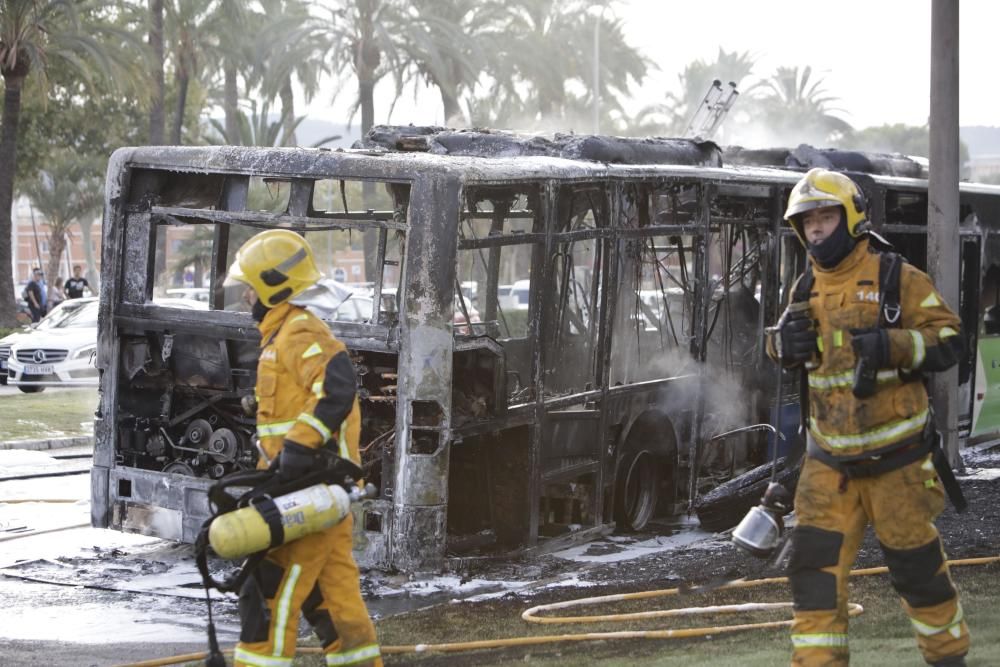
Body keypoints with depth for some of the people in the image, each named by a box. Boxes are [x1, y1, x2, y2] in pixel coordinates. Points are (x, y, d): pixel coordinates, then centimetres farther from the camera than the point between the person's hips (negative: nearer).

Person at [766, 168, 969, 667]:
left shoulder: (897, 279, -9)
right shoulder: (808, 288, 7)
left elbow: (948, 342, -11)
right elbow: (786, 352, 18)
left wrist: (892, 345, -28)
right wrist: (784, 341, -7)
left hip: (893, 453, -4)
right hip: (829, 457, 4)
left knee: (915, 563, 8)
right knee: (814, 563, -4)